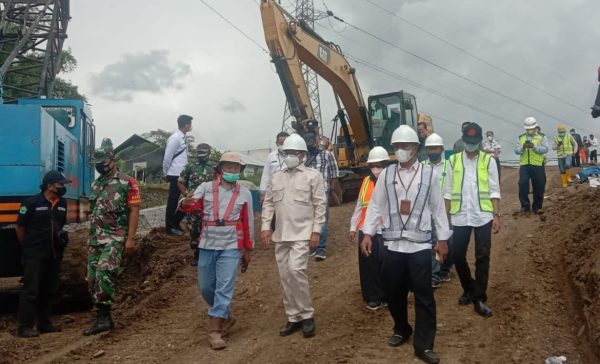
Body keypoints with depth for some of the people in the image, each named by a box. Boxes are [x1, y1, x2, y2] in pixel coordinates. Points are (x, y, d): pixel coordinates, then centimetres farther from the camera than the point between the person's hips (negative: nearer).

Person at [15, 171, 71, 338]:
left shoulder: (62, 204, 8)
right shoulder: (31, 203, -12)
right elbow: (20, 227, -3)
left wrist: (61, 236, 8)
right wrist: (28, 247, 3)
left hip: (54, 255, 7)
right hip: (34, 255, -7)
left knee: (49, 290, 13)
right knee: (30, 290, -3)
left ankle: (44, 323, 24)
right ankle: (25, 326, 3)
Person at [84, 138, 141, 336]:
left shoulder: (127, 183, -5)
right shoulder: (96, 184, 16)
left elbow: (134, 211, -9)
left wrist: (131, 239, -15)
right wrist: (90, 239, 20)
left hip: (115, 237, -8)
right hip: (95, 238, 8)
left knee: (104, 271, -26)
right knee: (93, 279, 6)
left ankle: (104, 316, -19)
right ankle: (102, 318, 16)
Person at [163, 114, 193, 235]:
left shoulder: (182, 137, 13)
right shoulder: (175, 138, -16)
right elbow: (167, 158, -14)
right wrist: (165, 174, -5)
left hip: (183, 174, 9)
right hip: (176, 175, -9)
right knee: (173, 201, 2)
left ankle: (175, 223, 25)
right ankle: (170, 227, 13)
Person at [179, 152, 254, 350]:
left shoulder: (244, 193, 4)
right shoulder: (206, 187, 2)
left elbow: (248, 223, 8)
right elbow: (192, 203, -14)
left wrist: (247, 250, 10)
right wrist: (184, 203, -39)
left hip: (231, 247, -1)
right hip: (207, 245, 2)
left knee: (224, 288, -5)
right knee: (205, 287, 11)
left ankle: (214, 330, 2)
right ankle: (226, 316, 33)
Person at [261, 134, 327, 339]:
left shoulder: (313, 176, -1)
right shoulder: (276, 177, 13)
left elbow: (320, 205, -4)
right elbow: (268, 203, 13)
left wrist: (316, 231, -10)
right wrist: (266, 226, 3)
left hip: (302, 234, -5)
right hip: (280, 235, 6)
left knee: (296, 270, -19)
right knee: (285, 277, 8)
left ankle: (307, 315, -2)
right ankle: (294, 317, 20)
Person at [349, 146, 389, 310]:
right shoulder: (366, 181, 11)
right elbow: (359, 206, 16)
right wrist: (353, 227, 16)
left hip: (386, 232, -5)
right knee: (368, 266, 10)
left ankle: (389, 296, 22)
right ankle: (373, 297, 23)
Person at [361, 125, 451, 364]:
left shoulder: (428, 174, 1)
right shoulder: (386, 174, 4)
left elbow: (437, 208, 4)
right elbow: (376, 206, 5)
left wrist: (443, 239, 4)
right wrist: (367, 233, -2)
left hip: (420, 244, -2)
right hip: (392, 244, 2)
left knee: (424, 295, 1)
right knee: (393, 292, 13)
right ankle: (402, 330, 37)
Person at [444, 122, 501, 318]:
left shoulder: (488, 160, -1)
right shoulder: (453, 160, 3)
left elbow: (494, 191, 0)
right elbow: (448, 192, 5)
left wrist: (496, 215, -6)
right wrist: (445, 216, 3)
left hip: (483, 216, -2)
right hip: (460, 217, 2)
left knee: (482, 258, 3)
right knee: (458, 255, 9)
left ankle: (479, 299, 11)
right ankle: (469, 289, 31)